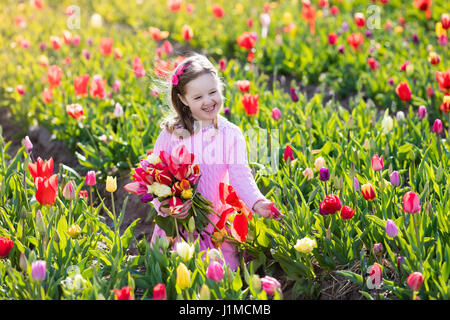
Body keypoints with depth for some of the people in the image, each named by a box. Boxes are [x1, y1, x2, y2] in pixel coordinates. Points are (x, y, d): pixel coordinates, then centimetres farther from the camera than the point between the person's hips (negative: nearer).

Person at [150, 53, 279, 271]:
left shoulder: (231, 134, 0)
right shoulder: (172, 134, -3)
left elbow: (240, 176, -7)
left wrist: (256, 202, -26)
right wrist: (163, 205, -20)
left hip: (217, 223, 1)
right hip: (178, 220, -1)